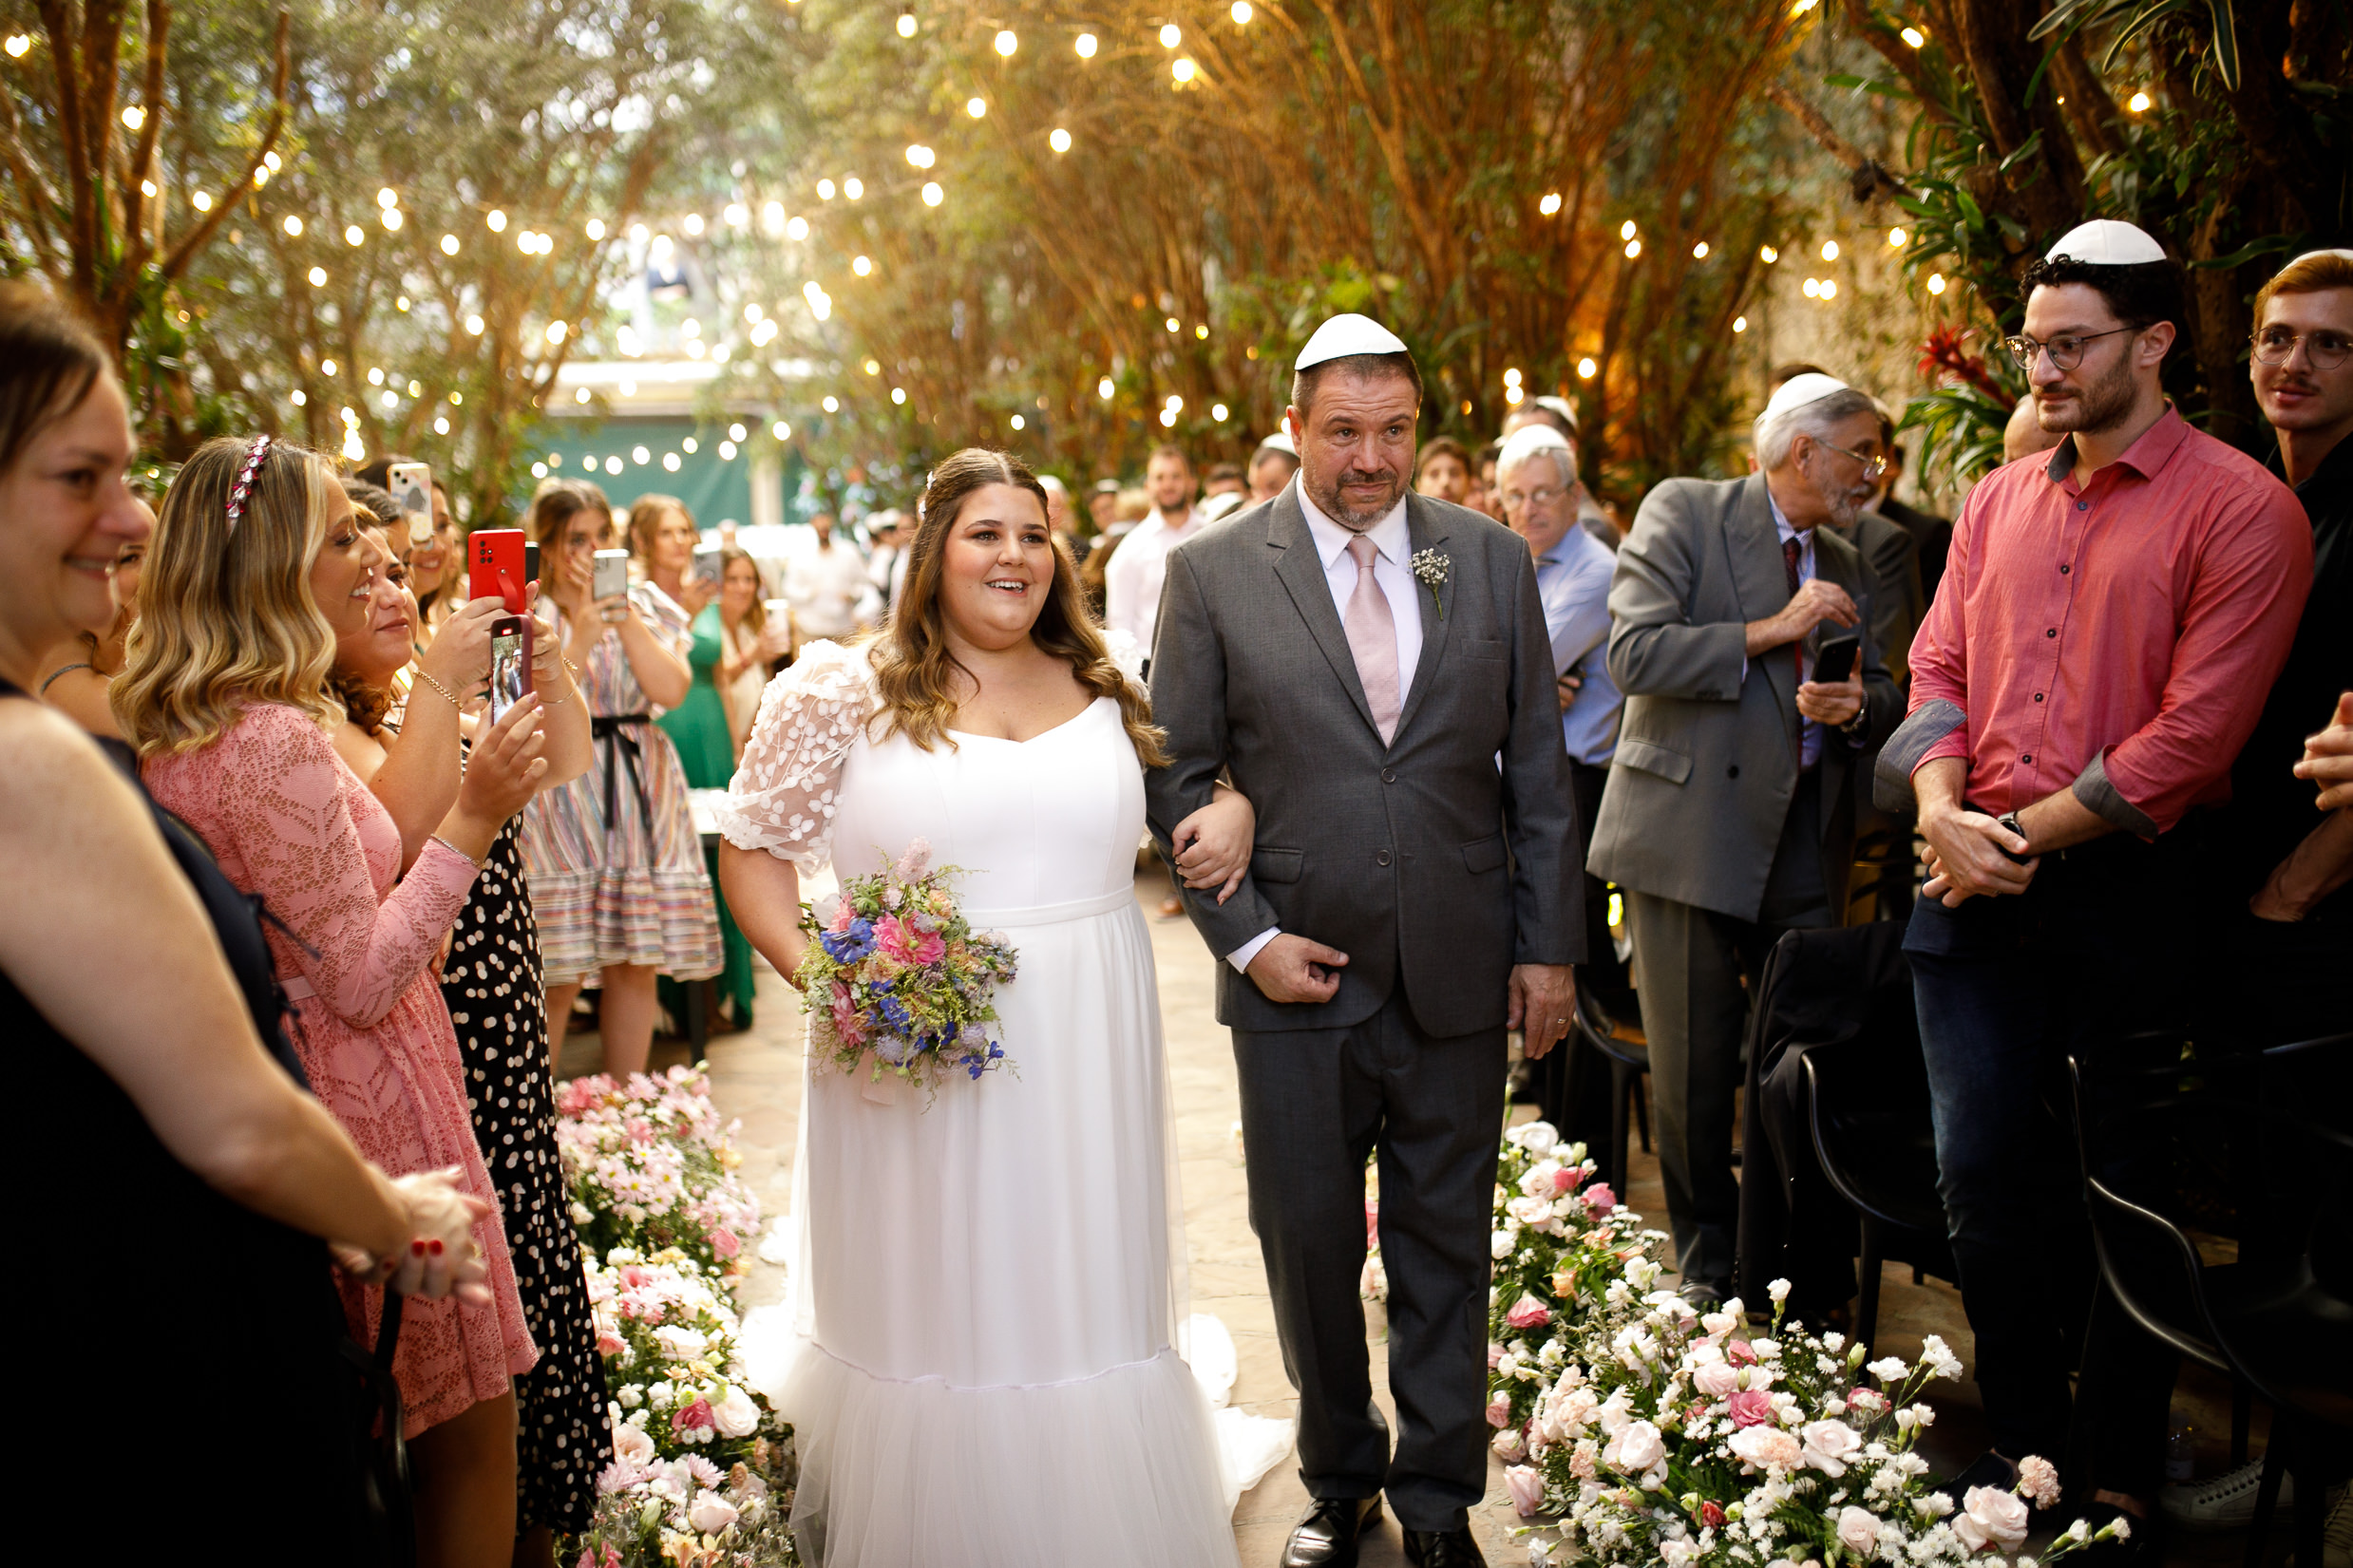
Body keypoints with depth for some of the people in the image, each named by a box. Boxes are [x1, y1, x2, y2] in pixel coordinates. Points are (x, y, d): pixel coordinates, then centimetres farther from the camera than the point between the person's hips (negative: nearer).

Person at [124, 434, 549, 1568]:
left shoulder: (175, 732, 8)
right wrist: (473, 819, -19)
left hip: (283, 1109, 10)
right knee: (471, 1427, 3)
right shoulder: (278, 740, -22)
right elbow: (363, 980, -20)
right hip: (370, 1124, -10)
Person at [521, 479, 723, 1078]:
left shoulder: (646, 603, 11)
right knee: (557, 975, -6)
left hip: (641, 792, 3)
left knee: (637, 966, 5)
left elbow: (672, 689, -4)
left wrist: (625, 615, -11)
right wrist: (582, 638, -17)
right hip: (559, 796, -3)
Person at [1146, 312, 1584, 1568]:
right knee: (1309, 1245, 10)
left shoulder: (1492, 560, 4)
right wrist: (1246, 938, -8)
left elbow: (1538, 770, 6)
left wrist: (1549, 944, 3)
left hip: (1460, 978, 2)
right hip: (1298, 973, -1)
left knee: (1445, 1248, 12)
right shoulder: (1213, 572, -2)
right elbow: (1178, 776, 0)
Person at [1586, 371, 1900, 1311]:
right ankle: (1706, 1262, 19)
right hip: (1692, 831, -5)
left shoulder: (1846, 567, 18)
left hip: (1807, 842, 5)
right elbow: (1634, 653, -13)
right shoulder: (1683, 512, -1)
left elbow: (1885, 698, 20)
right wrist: (1769, 630, -15)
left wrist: (1856, 705, -4)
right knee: (1694, 1074, 2)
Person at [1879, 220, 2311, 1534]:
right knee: (1983, 1168, 9)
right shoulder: (1998, 501, 12)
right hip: (1979, 886, 5)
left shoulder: (2242, 509, -7)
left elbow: (2197, 731, -14)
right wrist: (1943, 807, -8)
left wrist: (2033, 834, -14)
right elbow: (1939, 668, 10)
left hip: (2130, 893, -5)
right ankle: (2023, 1437, 27)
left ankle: (2125, 1472, 23)